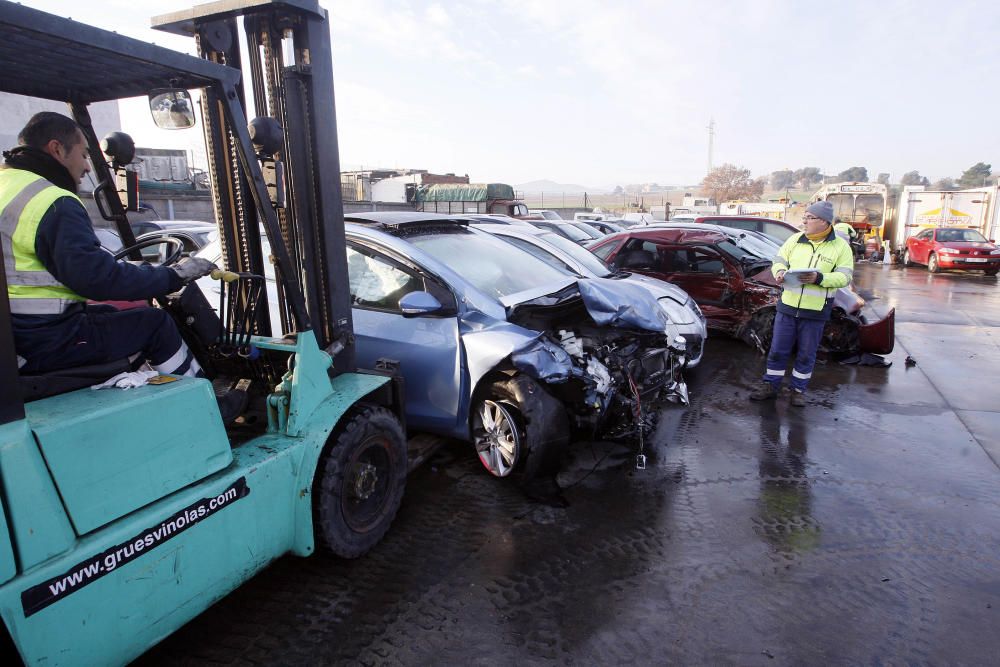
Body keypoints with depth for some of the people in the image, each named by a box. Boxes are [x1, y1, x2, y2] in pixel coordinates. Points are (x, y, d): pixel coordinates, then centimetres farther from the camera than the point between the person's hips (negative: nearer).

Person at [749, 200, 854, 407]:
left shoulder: (840, 247, -3)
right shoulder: (796, 239, 5)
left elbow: (844, 277, -7)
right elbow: (779, 261, 10)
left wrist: (819, 278, -23)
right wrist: (780, 272, -14)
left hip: (815, 312, -2)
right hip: (787, 306, 2)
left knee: (806, 354, 10)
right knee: (777, 350, 7)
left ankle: (798, 389, 25)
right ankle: (770, 385, 21)